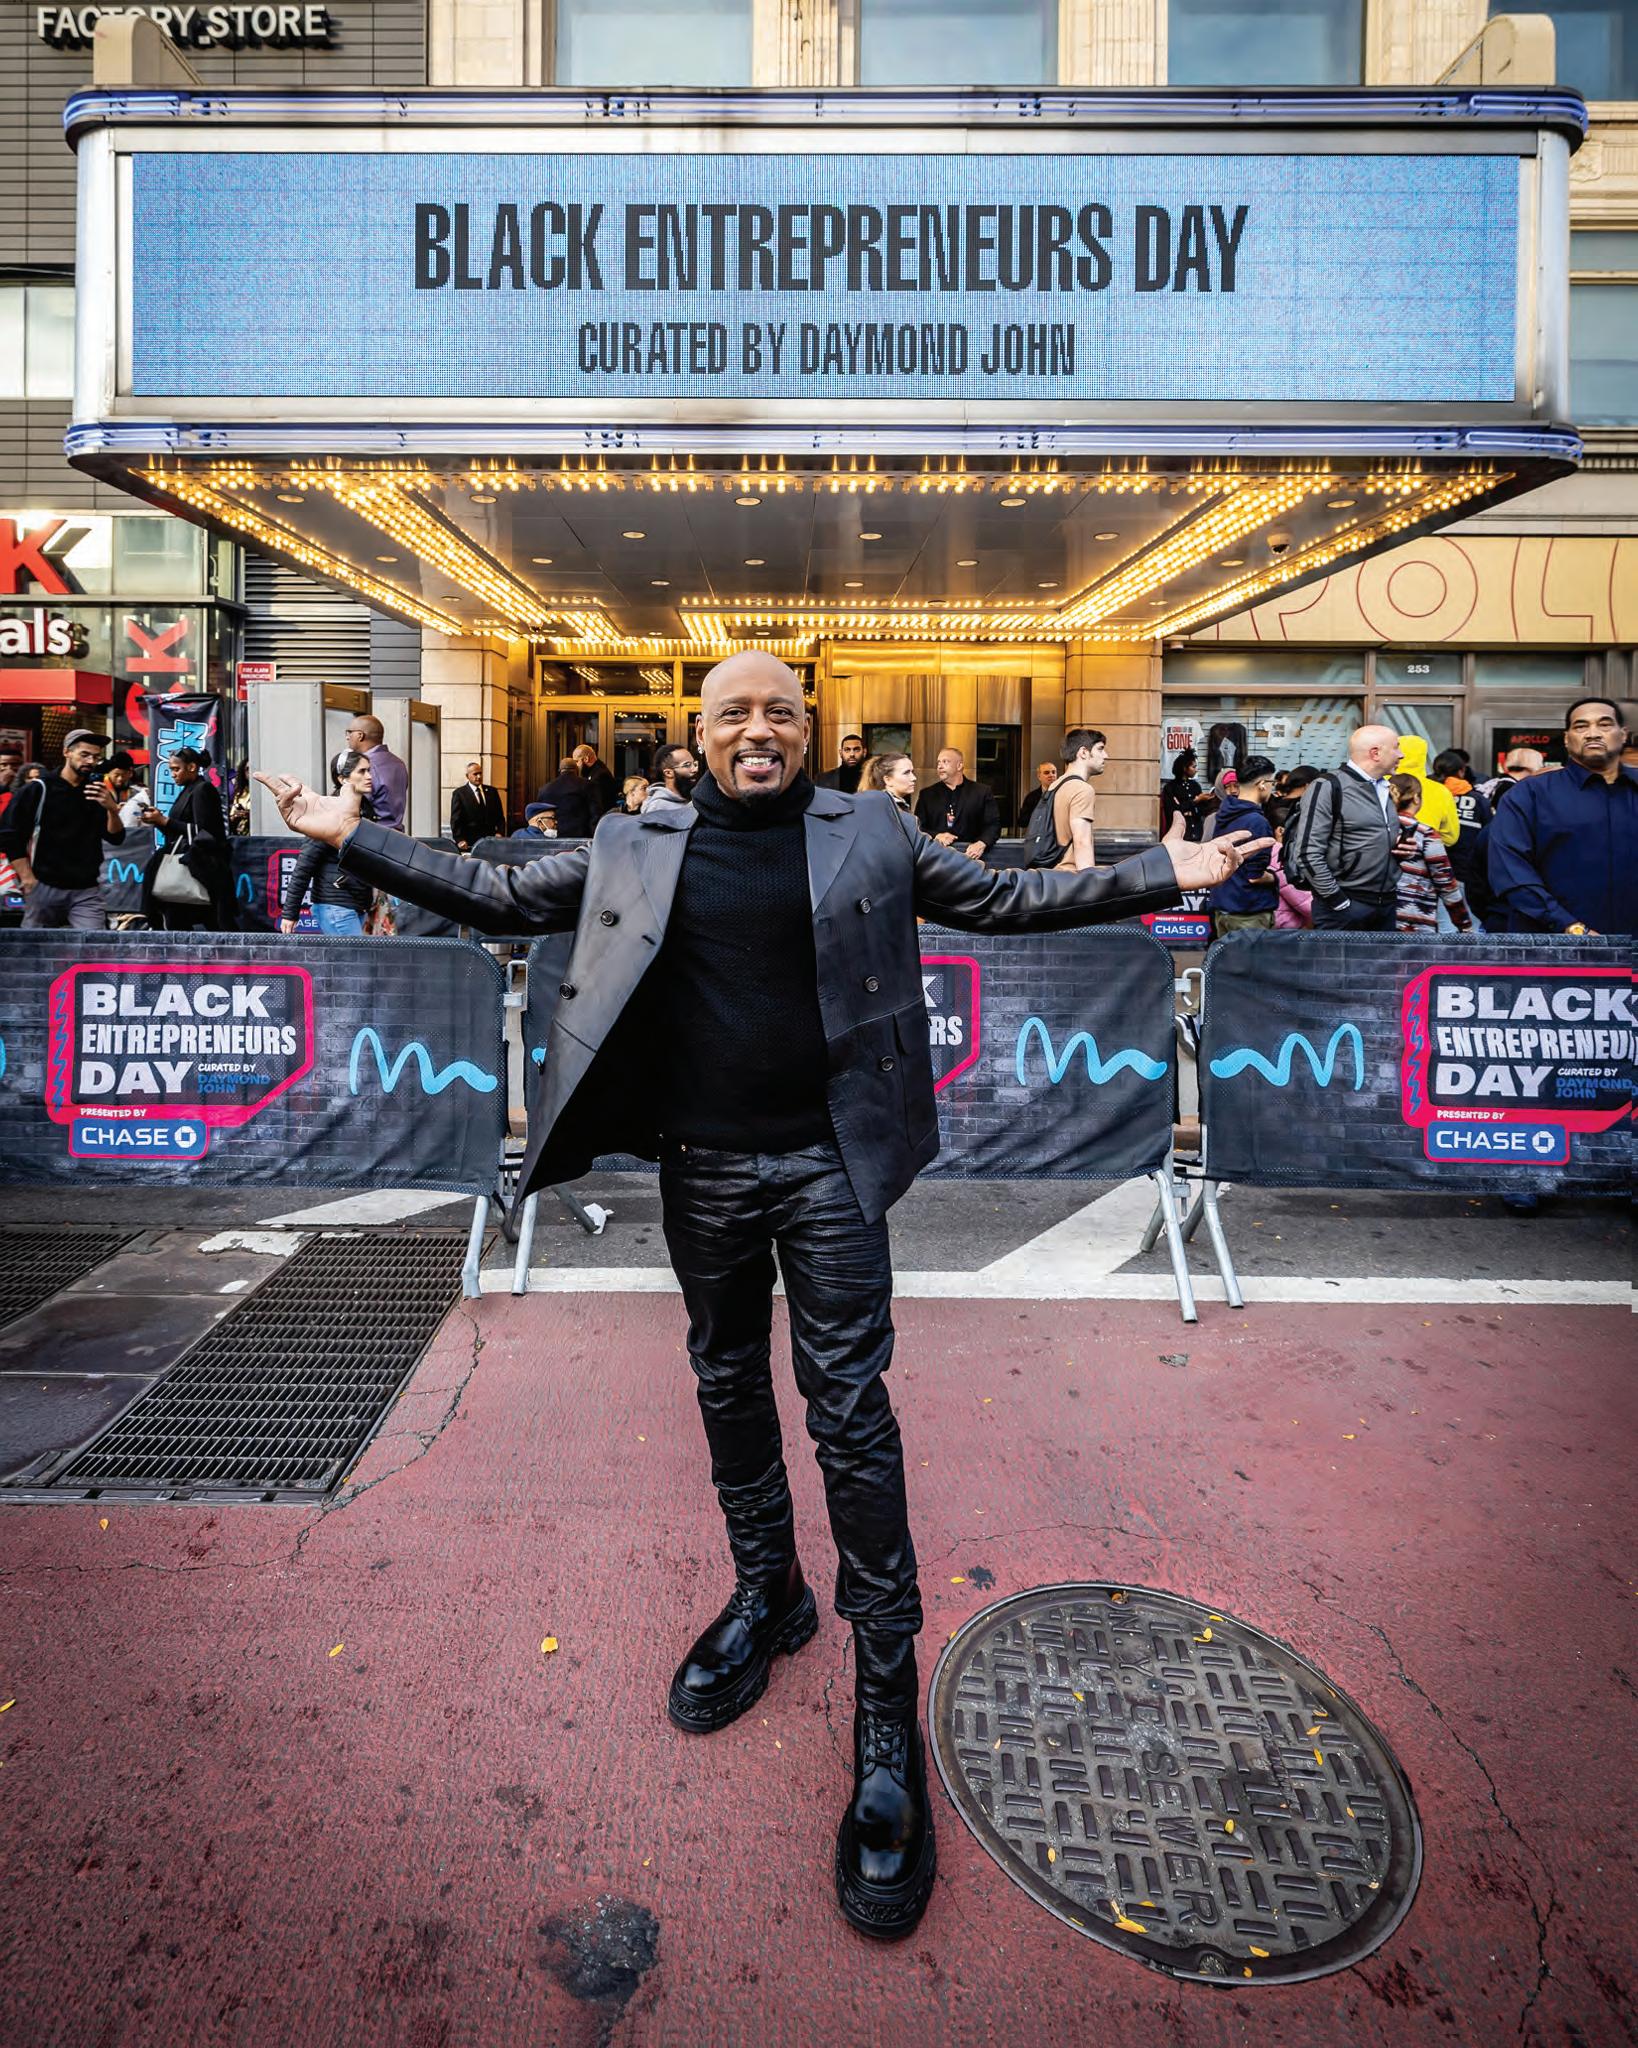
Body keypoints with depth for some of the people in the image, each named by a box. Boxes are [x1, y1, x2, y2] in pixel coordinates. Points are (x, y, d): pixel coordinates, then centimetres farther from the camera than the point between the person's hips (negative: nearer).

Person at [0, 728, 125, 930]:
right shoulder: (39, 789, 1)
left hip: (87, 891, 2)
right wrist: (27, 879, -7)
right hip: (45, 887, -2)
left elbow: (115, 838, 4)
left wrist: (112, 808, -15)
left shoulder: (99, 792, 10)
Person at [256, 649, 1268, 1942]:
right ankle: (766, 1593, 40)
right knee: (729, 1387, 16)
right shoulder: (635, 849, 5)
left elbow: (1005, 898, 5)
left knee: (852, 1414, -1)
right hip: (703, 1169, 3)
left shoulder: (868, 835, 2)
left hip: (827, 1165, -2)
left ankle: (888, 1707, 13)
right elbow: (498, 898, 11)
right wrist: (352, 836, 7)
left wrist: (1166, 872, 1)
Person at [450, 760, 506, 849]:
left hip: (491, 839, 3)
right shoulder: (459, 793, 2)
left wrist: (500, 832, -3)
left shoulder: (492, 791, 14)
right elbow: (456, 820, -3)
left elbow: (500, 815, 14)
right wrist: (460, 840, -15)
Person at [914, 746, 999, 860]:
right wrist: (935, 836, -11)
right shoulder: (927, 794, 14)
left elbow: (993, 824, 2)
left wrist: (981, 844, -17)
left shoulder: (982, 791, 9)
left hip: (969, 853, 0)